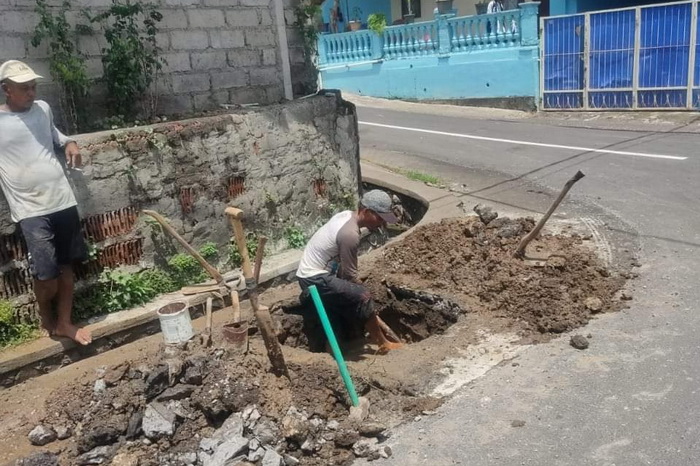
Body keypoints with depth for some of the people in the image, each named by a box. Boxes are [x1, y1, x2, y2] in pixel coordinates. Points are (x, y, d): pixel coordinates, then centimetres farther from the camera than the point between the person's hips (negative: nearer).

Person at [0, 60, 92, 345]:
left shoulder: (43, 109, 6)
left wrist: (69, 142, 5)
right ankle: (46, 319, 23)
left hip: (63, 200, 5)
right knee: (46, 273, -7)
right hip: (30, 209, -5)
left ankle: (64, 322, 26)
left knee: (66, 265, 11)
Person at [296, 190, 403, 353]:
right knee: (362, 297, -20)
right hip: (314, 278, -11)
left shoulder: (347, 215, 4)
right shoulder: (350, 233, -25)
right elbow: (350, 274, -17)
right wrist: (368, 307, -2)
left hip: (314, 273, 11)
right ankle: (383, 343, -6)